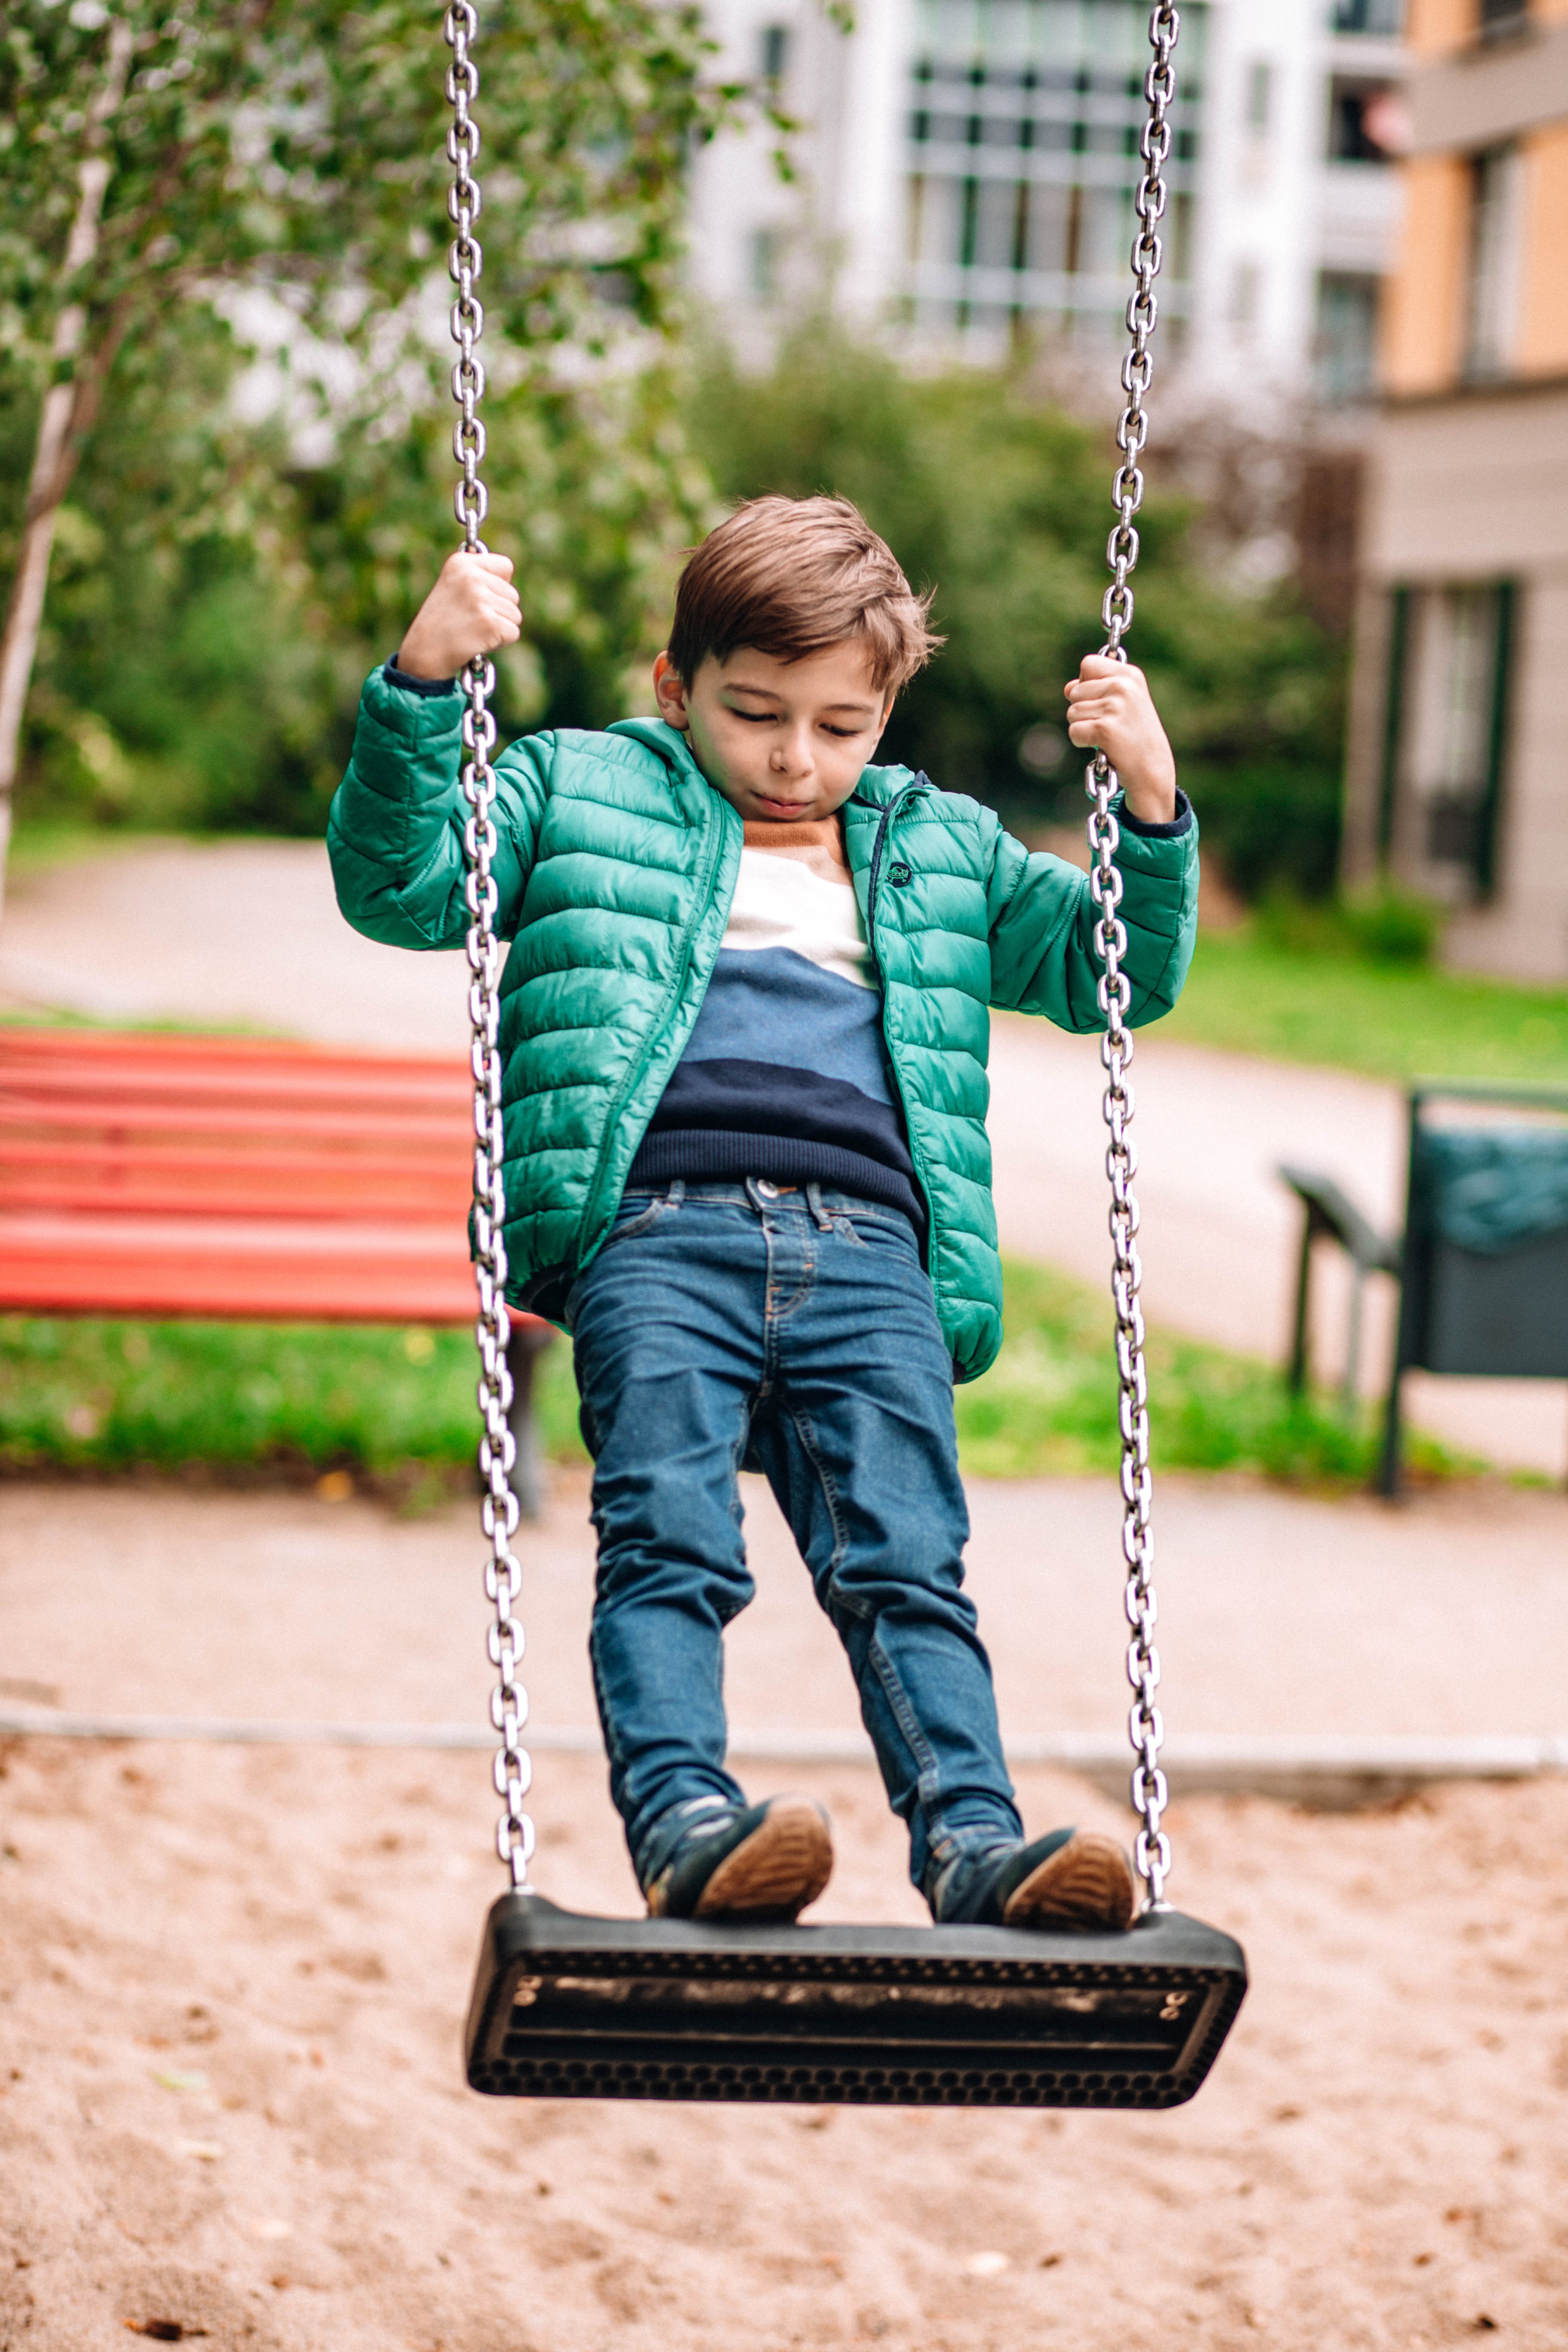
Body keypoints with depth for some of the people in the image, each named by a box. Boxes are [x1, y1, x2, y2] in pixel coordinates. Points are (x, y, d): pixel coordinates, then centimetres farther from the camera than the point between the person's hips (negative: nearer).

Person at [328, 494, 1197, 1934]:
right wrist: (423, 683, 0)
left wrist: (1150, 799, 16)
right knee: (669, 1539, -23)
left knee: (906, 1560, -14)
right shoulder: (582, 790, 24)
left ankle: (971, 1840, -27)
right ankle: (683, 1824, -37)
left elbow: (1121, 972, 33)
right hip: (658, 1227, -2)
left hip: (868, 1242, 2)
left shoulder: (944, 850, 32)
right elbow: (396, 883, 14)